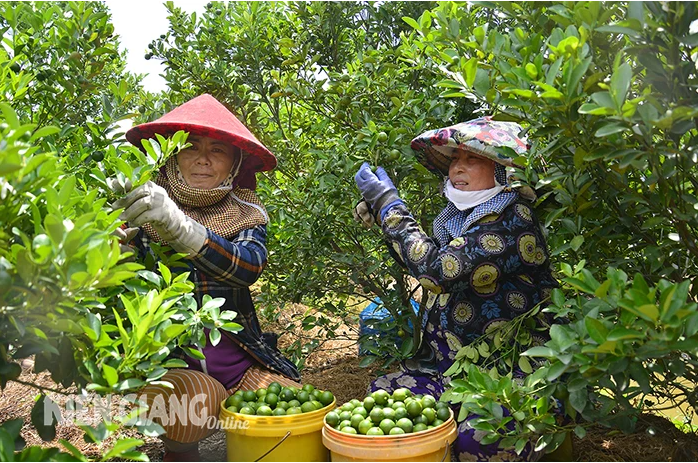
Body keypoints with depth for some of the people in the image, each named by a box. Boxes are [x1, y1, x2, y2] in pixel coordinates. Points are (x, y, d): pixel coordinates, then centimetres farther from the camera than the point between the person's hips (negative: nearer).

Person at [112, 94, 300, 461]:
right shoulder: (144, 211, -1)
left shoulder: (245, 213, 2)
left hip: (239, 361, 2)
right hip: (171, 362, -2)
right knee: (184, 415, -31)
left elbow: (249, 266, -20)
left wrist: (179, 227, -38)